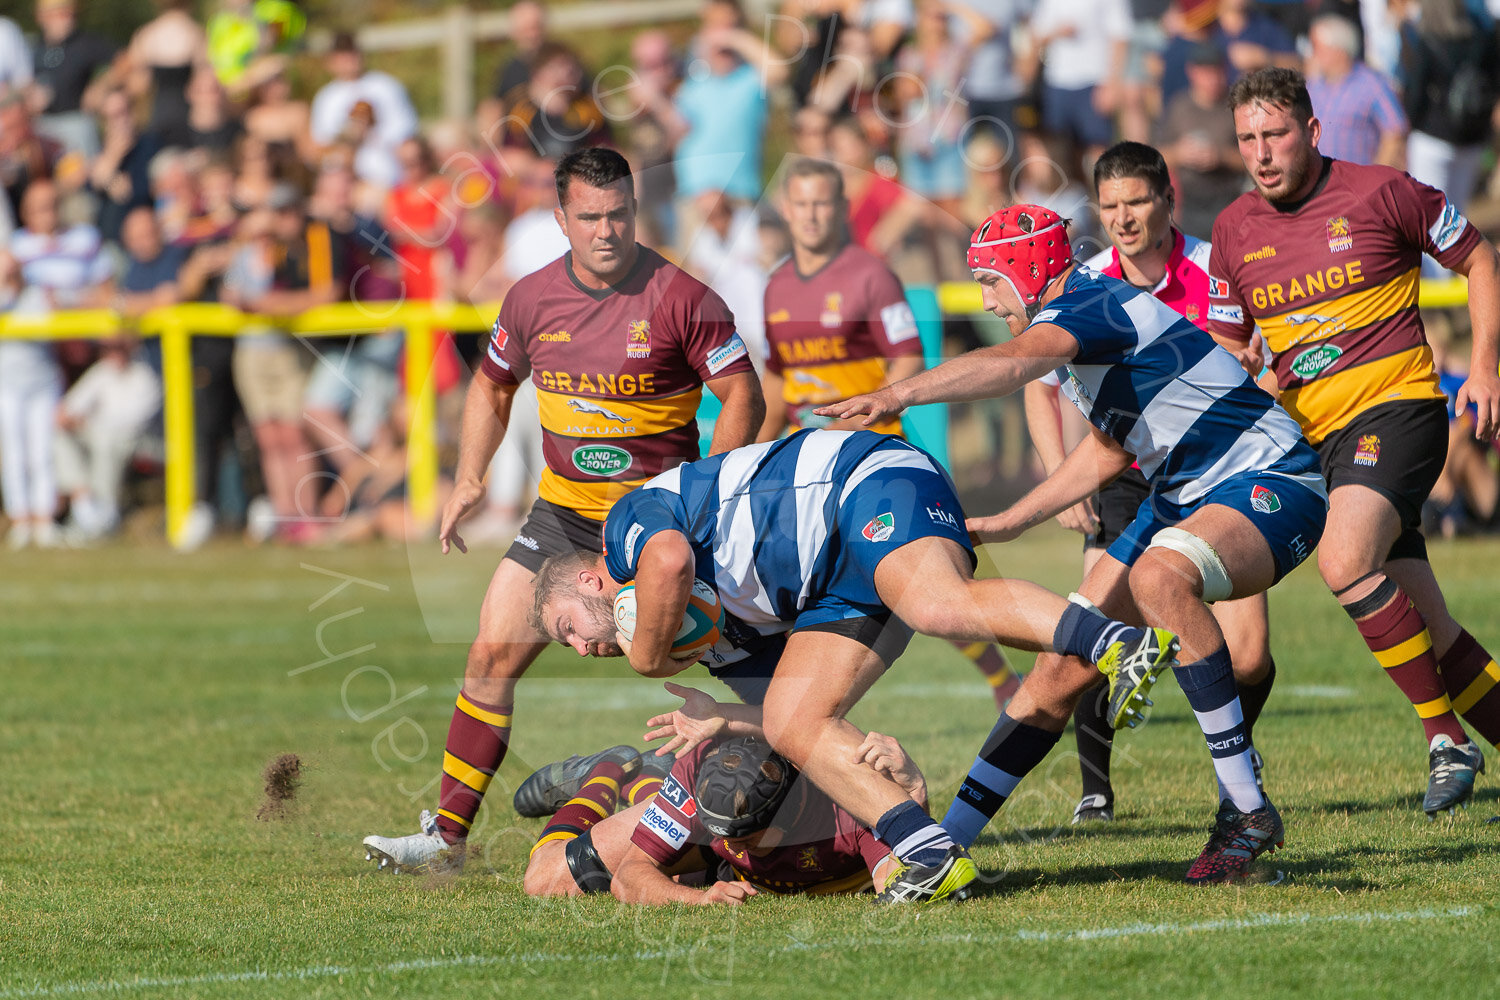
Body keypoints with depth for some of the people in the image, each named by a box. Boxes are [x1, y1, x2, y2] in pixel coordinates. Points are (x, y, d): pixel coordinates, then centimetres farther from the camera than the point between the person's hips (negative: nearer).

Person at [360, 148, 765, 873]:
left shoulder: (679, 298, -13)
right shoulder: (533, 298, 0)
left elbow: (742, 395, -9)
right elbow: (493, 385, 18)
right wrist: (469, 478, 10)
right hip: (564, 509, 4)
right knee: (493, 653, -3)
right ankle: (448, 833, 2)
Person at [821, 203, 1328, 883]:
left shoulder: (1091, 305, -19)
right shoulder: (1071, 325, 11)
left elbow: (1014, 362, -41)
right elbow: (1110, 449, 26)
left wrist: (900, 394, -53)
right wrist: (1009, 522, 25)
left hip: (1269, 484, -10)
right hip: (1183, 494, 10)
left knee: (1160, 574, -39)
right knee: (1063, 668, 3)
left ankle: (1247, 813, -32)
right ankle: (942, 842, 9)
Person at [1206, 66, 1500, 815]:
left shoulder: (1379, 194, -5)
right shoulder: (1235, 232, 8)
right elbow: (1226, 352, 17)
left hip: (1396, 407, -5)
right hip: (1310, 435, 5)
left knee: (1345, 562, -29)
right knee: (1426, 629, 3)